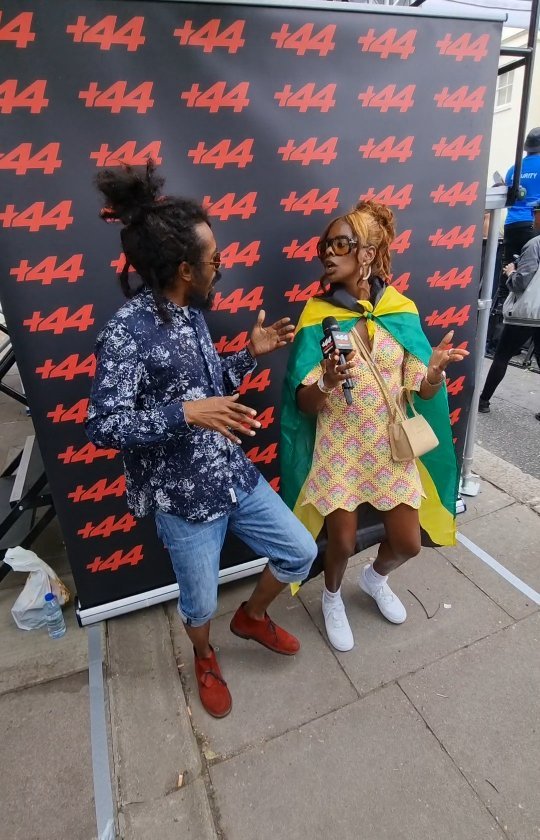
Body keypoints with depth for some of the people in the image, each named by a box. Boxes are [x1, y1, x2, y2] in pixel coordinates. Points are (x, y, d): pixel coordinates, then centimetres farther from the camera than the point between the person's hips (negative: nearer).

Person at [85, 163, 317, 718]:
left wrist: (251, 354, 3)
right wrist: (187, 413, -33)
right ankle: (205, 659, 52)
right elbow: (102, 426, -23)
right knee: (200, 602, 16)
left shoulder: (189, 312, 4)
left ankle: (252, 616, 43)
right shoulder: (127, 332, -20)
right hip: (183, 495, -7)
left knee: (301, 552, 14)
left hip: (234, 475, 7)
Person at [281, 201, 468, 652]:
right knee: (343, 541, 9)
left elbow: (422, 391, -3)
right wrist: (327, 382, -31)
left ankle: (375, 577, 47)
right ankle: (333, 597, 43)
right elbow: (304, 404, -11)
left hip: (391, 443, 3)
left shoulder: (402, 310, -4)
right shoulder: (317, 315, -9)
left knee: (408, 542, 11)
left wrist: (434, 372, -25)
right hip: (338, 445, -2)